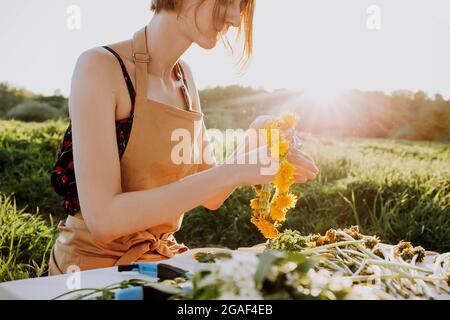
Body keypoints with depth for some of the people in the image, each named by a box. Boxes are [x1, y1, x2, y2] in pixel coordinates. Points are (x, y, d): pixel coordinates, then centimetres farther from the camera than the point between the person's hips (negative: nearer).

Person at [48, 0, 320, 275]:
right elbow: (102, 219, -26)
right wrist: (232, 172, -29)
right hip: (93, 266, -6)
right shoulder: (100, 65, -17)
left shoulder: (184, 75, 4)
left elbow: (210, 197, 6)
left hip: (160, 259, 6)